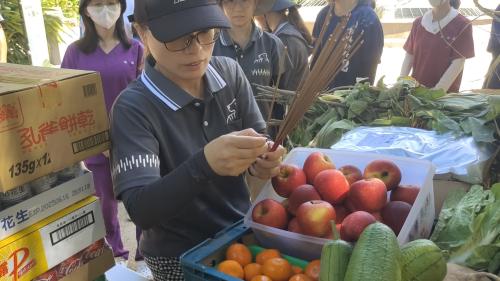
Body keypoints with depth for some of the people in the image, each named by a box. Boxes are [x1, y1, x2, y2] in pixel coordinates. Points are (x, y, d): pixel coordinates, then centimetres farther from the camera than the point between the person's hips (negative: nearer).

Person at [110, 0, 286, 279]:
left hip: (243, 232, 4)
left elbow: (258, 138, -2)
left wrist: (264, 159, -25)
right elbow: (141, 210, -27)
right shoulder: (133, 107, -21)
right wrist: (204, 164, -43)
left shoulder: (230, 72, -9)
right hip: (181, 257, -4)